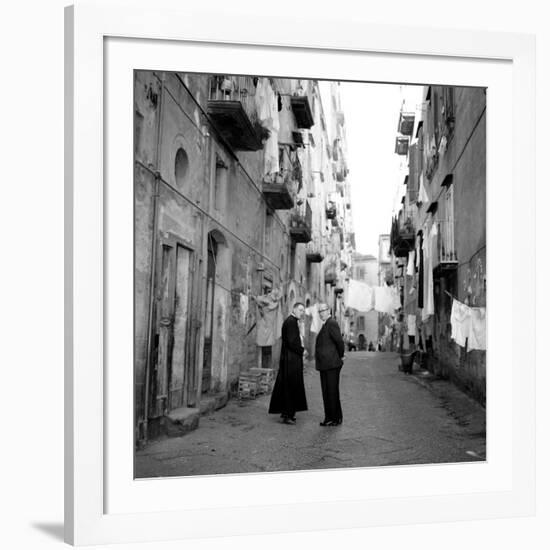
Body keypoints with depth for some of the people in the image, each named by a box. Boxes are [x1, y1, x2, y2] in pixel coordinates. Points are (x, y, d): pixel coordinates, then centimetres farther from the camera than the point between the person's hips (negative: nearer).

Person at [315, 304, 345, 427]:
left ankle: (336, 418, 3)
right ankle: (329, 418, 16)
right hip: (325, 365, 10)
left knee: (332, 391, -4)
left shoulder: (332, 323, -13)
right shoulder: (326, 325, 18)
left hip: (331, 364, -9)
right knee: (326, 392, 11)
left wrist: (340, 356, -4)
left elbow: (340, 342, -17)